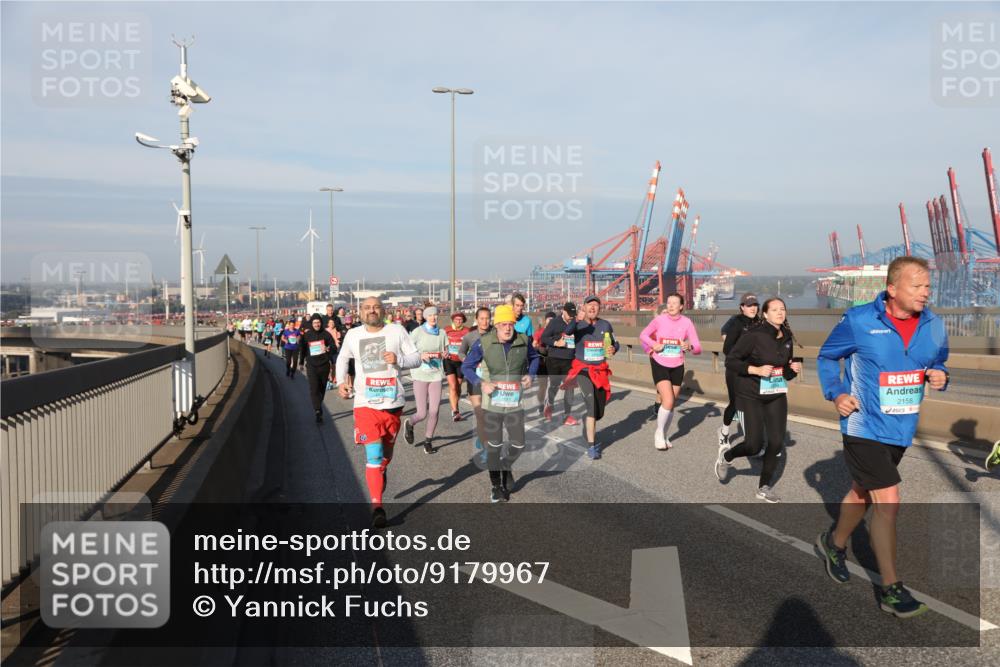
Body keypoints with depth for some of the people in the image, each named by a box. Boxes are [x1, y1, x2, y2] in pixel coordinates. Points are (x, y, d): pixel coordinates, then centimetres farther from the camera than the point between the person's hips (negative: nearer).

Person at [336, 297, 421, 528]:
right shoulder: (352, 335, 4)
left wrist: (398, 359, -18)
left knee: (386, 451, 20)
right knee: (373, 454, -12)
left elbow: (416, 358, 1)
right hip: (365, 403, -1)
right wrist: (341, 381, 8)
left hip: (393, 402, 1)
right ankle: (377, 506, -10)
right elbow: (343, 358, 21)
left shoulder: (397, 331, -2)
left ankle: (381, 472, 52)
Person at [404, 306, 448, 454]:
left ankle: (428, 441, 19)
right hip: (420, 374, -3)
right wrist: (420, 356, -20)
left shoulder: (441, 333, 5)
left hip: (436, 374, 3)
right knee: (422, 414, -4)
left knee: (434, 411, -1)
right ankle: (409, 424, 32)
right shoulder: (417, 332, -6)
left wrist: (444, 354, -5)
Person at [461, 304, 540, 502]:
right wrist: (481, 383, -18)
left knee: (518, 445, 6)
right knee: (494, 446, 5)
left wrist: (531, 374, 0)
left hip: (515, 404, 2)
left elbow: (534, 357, 17)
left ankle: (506, 466, 39)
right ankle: (496, 486, 25)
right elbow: (466, 367, -4)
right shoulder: (484, 343, -12)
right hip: (492, 404, -2)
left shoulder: (523, 341, -5)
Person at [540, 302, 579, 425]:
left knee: (569, 387, 3)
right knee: (553, 385, 6)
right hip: (554, 360, -3)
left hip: (570, 361, 3)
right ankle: (548, 406, 33)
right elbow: (544, 337, -5)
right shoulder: (555, 322, -5)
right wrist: (556, 343, -17)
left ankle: (568, 414, 11)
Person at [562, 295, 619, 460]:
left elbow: (615, 343, 12)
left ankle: (588, 431, 43)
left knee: (599, 410, 13)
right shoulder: (578, 324, -8)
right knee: (591, 405, -20)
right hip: (583, 370, -4)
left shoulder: (605, 325, 3)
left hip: (601, 371, 4)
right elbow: (567, 332, -29)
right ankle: (591, 446, -15)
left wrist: (613, 349, -12)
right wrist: (576, 320, -48)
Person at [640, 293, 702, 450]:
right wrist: (653, 344, -15)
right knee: (668, 401, -17)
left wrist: (689, 347, -33)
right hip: (660, 365, -2)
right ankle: (659, 433, 6)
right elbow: (643, 335, 5)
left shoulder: (687, 322, -9)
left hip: (677, 367, 2)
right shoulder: (659, 319, -10)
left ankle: (664, 435, 33)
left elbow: (698, 348, -10)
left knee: (671, 404, 12)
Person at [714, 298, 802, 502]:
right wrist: (756, 370, -24)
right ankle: (726, 455, 25)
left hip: (776, 395, 6)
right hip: (751, 395, -5)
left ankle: (764, 487, 18)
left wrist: (794, 368, -5)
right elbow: (730, 361, -14)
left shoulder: (787, 338, 5)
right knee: (754, 445, -9)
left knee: (777, 442, -1)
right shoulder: (754, 335, -15)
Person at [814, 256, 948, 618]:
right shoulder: (859, 320, -14)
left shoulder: (934, 326, -1)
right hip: (865, 427, -6)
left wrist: (940, 377, -8)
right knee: (888, 501, -10)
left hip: (902, 430, 6)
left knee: (863, 492, 22)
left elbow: (938, 363, 15)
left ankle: (835, 543, 47)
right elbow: (826, 356, 0)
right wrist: (835, 394, -12)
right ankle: (892, 590, 3)